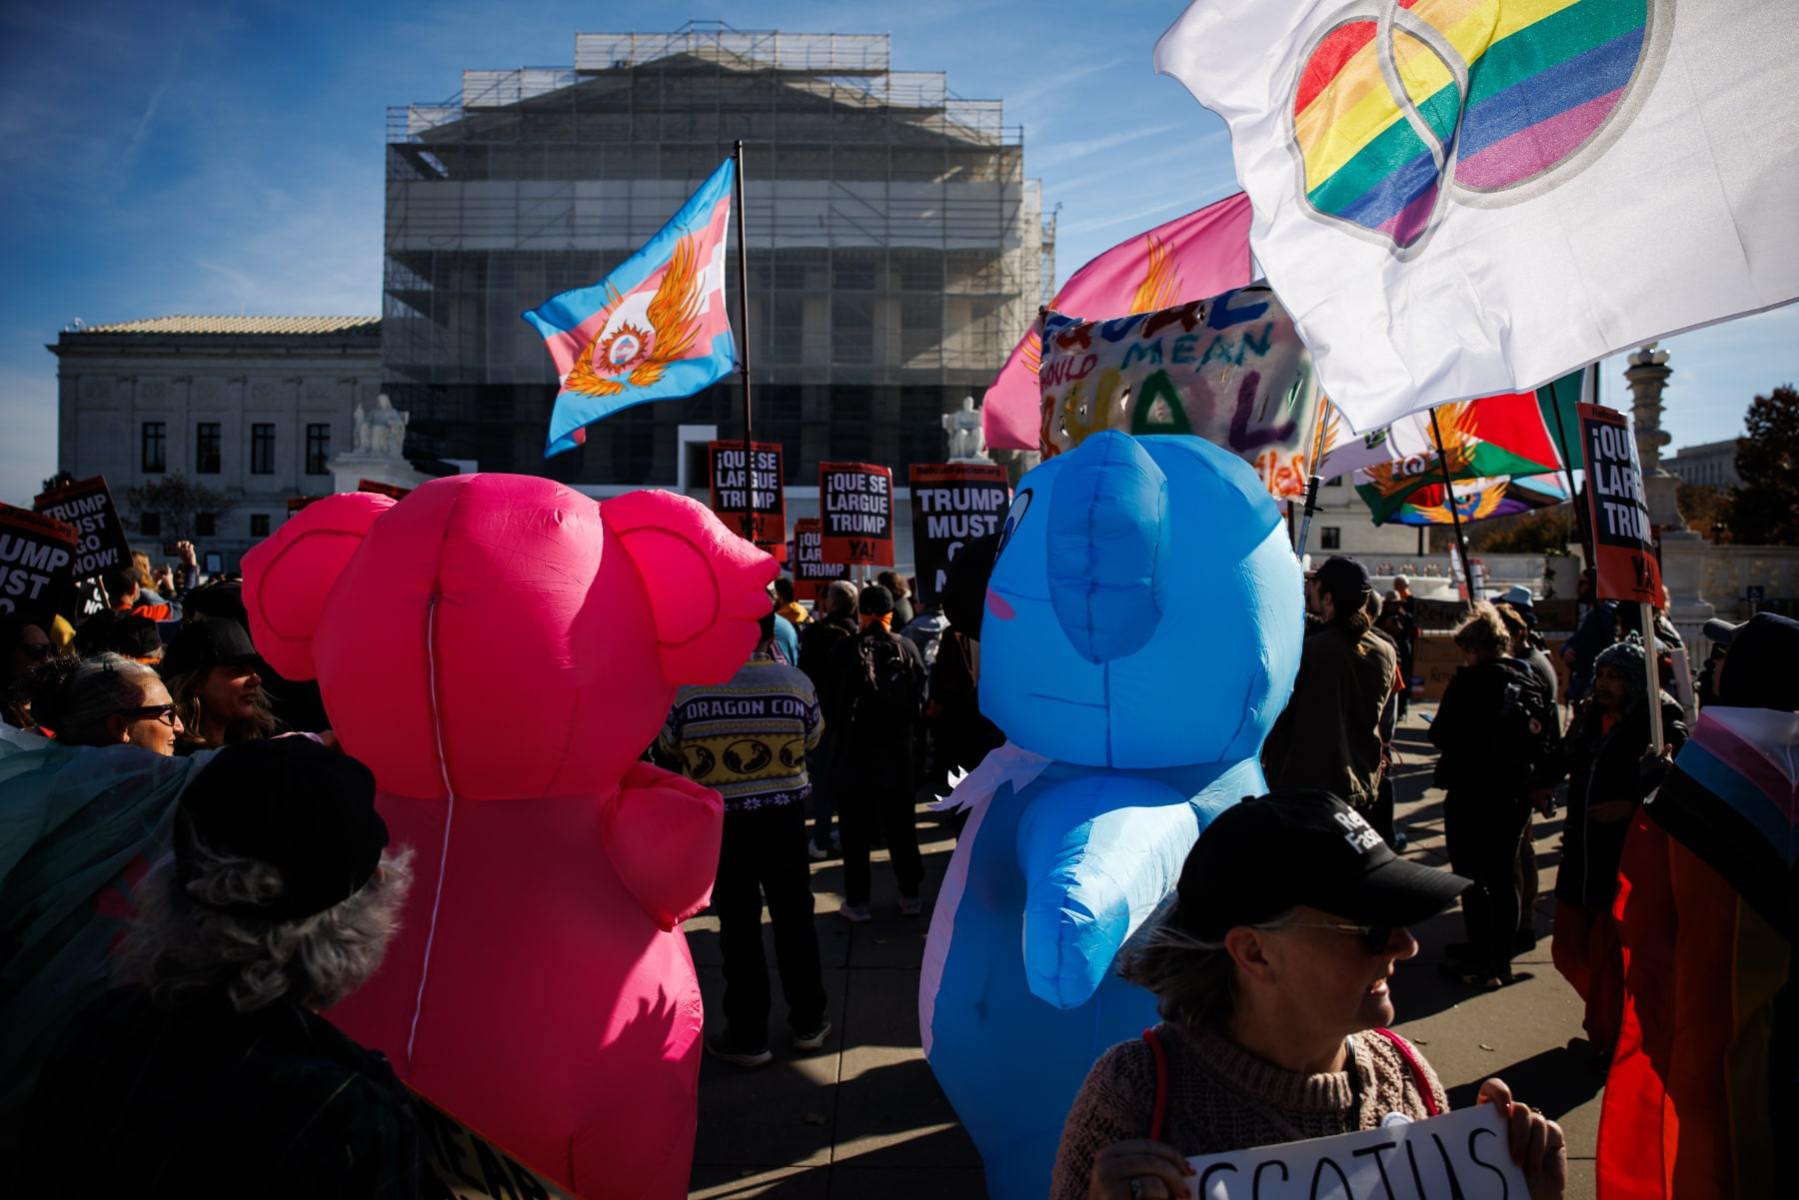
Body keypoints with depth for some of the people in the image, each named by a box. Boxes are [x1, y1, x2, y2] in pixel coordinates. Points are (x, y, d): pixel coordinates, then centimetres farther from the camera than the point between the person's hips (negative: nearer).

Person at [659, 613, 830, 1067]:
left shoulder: (686, 687, -14)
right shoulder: (795, 682, -11)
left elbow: (669, 744, 3)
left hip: (718, 822, -1)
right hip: (784, 816, 2)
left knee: (738, 926, 10)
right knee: (794, 917, 16)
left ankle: (747, 1036, 20)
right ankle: (808, 1022, 29)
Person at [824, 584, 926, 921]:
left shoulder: (846, 649, -11)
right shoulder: (907, 649, -4)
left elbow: (830, 702, -5)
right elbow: (920, 700, 0)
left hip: (854, 751, -2)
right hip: (899, 751, 3)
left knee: (856, 830, 6)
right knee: (900, 826, 13)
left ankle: (857, 901, 9)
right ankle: (910, 896, 19)